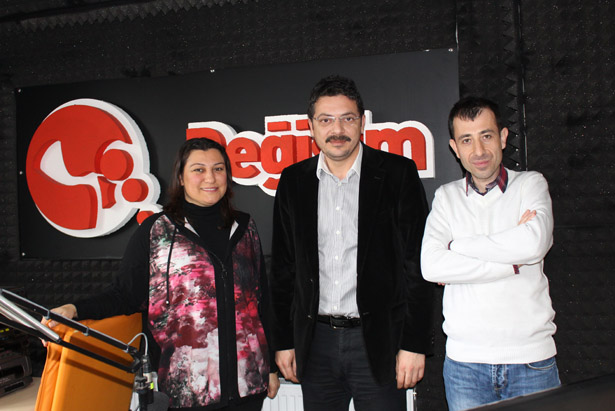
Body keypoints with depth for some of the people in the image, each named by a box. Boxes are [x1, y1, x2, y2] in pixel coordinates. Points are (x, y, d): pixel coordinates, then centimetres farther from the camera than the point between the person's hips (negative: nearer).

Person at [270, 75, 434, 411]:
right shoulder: (293, 181, 6)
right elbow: (283, 266, 9)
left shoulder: (398, 174, -3)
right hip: (315, 342, 3)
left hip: (377, 340, -2)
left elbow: (417, 263, -4)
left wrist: (414, 343, -8)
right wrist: (284, 340, 7)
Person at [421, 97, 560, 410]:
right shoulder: (446, 197, 5)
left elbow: (534, 243, -17)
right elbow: (431, 266, -10)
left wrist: (457, 246, -10)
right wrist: (514, 262, -12)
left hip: (532, 357, 0)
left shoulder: (530, 184, 3)